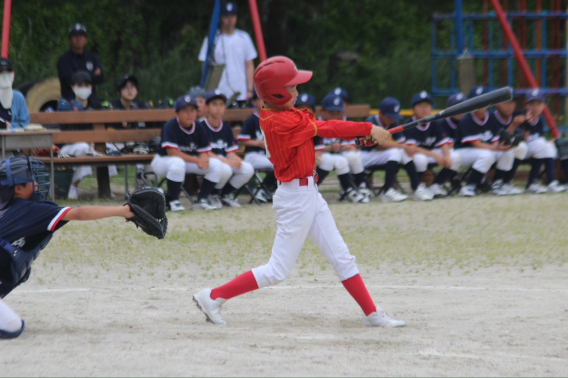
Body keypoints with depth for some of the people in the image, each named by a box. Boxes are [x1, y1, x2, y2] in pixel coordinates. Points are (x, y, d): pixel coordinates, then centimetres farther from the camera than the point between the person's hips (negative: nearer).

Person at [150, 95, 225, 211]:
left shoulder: (199, 128, -2)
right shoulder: (170, 127, -21)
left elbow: (204, 151, -2)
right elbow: (172, 153, -28)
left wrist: (204, 160, -28)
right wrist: (197, 160, -29)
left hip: (190, 162, 6)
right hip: (163, 161, -6)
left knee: (217, 165, -11)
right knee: (177, 163, -42)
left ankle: (201, 200, -1)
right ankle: (173, 201, -23)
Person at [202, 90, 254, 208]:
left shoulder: (226, 127, 10)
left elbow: (230, 152, 7)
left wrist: (236, 159, -18)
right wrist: (227, 162, -25)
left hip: (224, 160, 7)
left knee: (248, 169, -15)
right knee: (225, 170, -36)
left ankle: (226, 194, 6)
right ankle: (213, 196, -7)